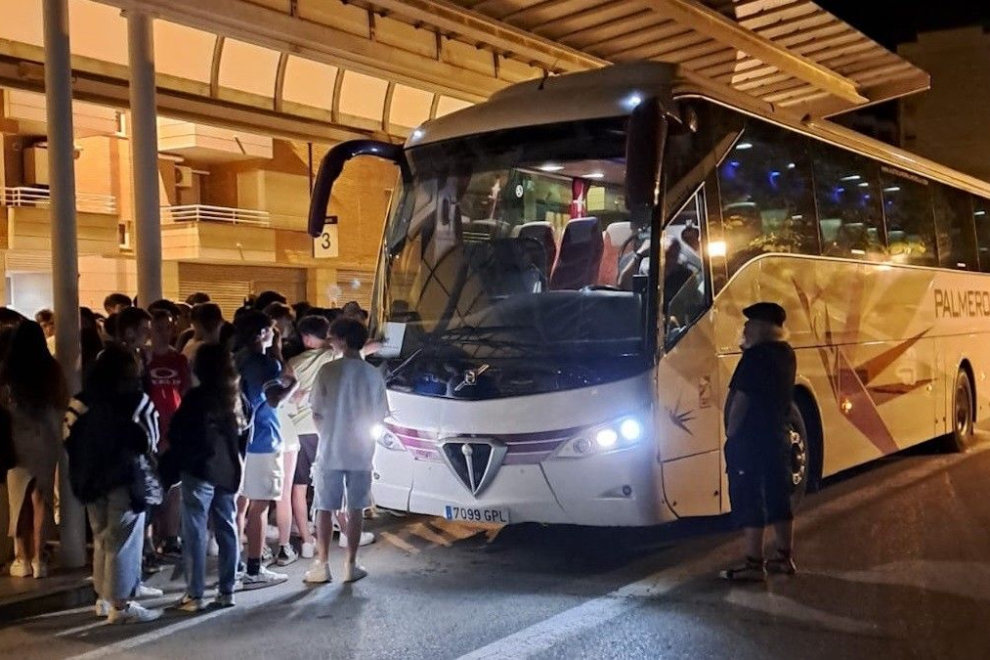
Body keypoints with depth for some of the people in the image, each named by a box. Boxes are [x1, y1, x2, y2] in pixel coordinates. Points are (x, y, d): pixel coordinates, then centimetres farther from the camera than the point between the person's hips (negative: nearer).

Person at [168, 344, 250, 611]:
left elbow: (177, 434, -8)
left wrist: (180, 462, 7)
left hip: (199, 472, -5)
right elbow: (246, 434, 10)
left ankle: (194, 595, 1)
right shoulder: (238, 398, 4)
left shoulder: (196, 398, -12)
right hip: (229, 472, 5)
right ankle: (226, 591, 15)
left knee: (195, 533, 0)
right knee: (228, 530, 11)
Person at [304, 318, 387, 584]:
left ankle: (322, 565, 11)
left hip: (330, 451, -2)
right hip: (361, 452, 2)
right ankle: (351, 565, 14)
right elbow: (379, 417, 3)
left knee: (325, 509, 7)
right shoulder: (373, 374, -2)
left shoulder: (328, 370, -9)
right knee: (355, 509, 9)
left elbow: (316, 414, -5)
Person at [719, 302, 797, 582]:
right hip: (778, 439, 9)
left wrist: (731, 432, -8)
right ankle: (785, 557, 22)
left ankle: (754, 564, 0)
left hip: (750, 440, -9)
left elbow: (741, 398, -19)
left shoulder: (757, 355, -17)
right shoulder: (785, 353, 10)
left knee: (748, 501, -3)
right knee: (778, 498, 15)